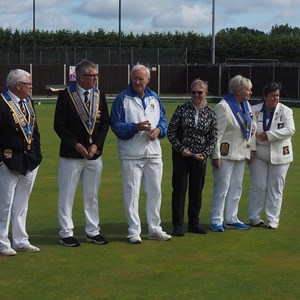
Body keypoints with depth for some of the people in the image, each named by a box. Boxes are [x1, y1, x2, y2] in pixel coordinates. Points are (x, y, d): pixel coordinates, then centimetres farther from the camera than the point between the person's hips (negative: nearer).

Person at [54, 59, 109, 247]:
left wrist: (96, 144, -6)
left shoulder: (99, 95, 6)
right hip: (71, 154, -4)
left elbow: (105, 123, 7)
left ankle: (93, 231, 21)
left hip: (94, 154, 4)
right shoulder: (66, 96, -8)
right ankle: (66, 233, 12)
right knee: (67, 195, 2)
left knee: (92, 195, 11)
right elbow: (59, 125, -9)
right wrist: (76, 145, -14)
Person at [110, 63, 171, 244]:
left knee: (155, 191, 10)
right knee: (132, 192, -1)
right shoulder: (122, 99, -3)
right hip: (131, 154, -5)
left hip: (153, 153, 5)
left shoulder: (154, 97, 12)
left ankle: (155, 229, 20)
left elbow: (163, 119, 14)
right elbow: (116, 125, -8)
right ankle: (134, 231, 8)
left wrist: (159, 129, -7)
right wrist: (136, 127, -20)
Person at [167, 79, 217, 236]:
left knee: (197, 190, 8)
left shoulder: (210, 113, 1)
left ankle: (194, 223, 20)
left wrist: (205, 154, -6)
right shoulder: (182, 109, -4)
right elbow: (171, 132, -2)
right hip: (181, 155, -2)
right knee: (179, 189, 0)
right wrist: (181, 148, -11)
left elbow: (213, 138, 6)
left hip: (199, 157, 2)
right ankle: (178, 225, 7)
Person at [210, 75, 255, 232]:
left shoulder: (246, 105, 9)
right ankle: (216, 221, 5)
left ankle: (231, 219, 22)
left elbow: (250, 125, 26)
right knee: (222, 187, -4)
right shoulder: (223, 107, -16)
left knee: (236, 187, 13)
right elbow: (217, 133, -17)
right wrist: (216, 156, -19)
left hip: (241, 153, 8)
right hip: (226, 153, -8)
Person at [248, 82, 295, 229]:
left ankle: (273, 219, 11)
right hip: (258, 154, 0)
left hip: (279, 155, 0)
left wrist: (268, 135, -19)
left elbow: (290, 130, -13)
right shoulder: (254, 111, 1)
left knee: (275, 188, 4)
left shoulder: (285, 111, -2)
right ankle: (254, 217, 15)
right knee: (258, 186, 3)